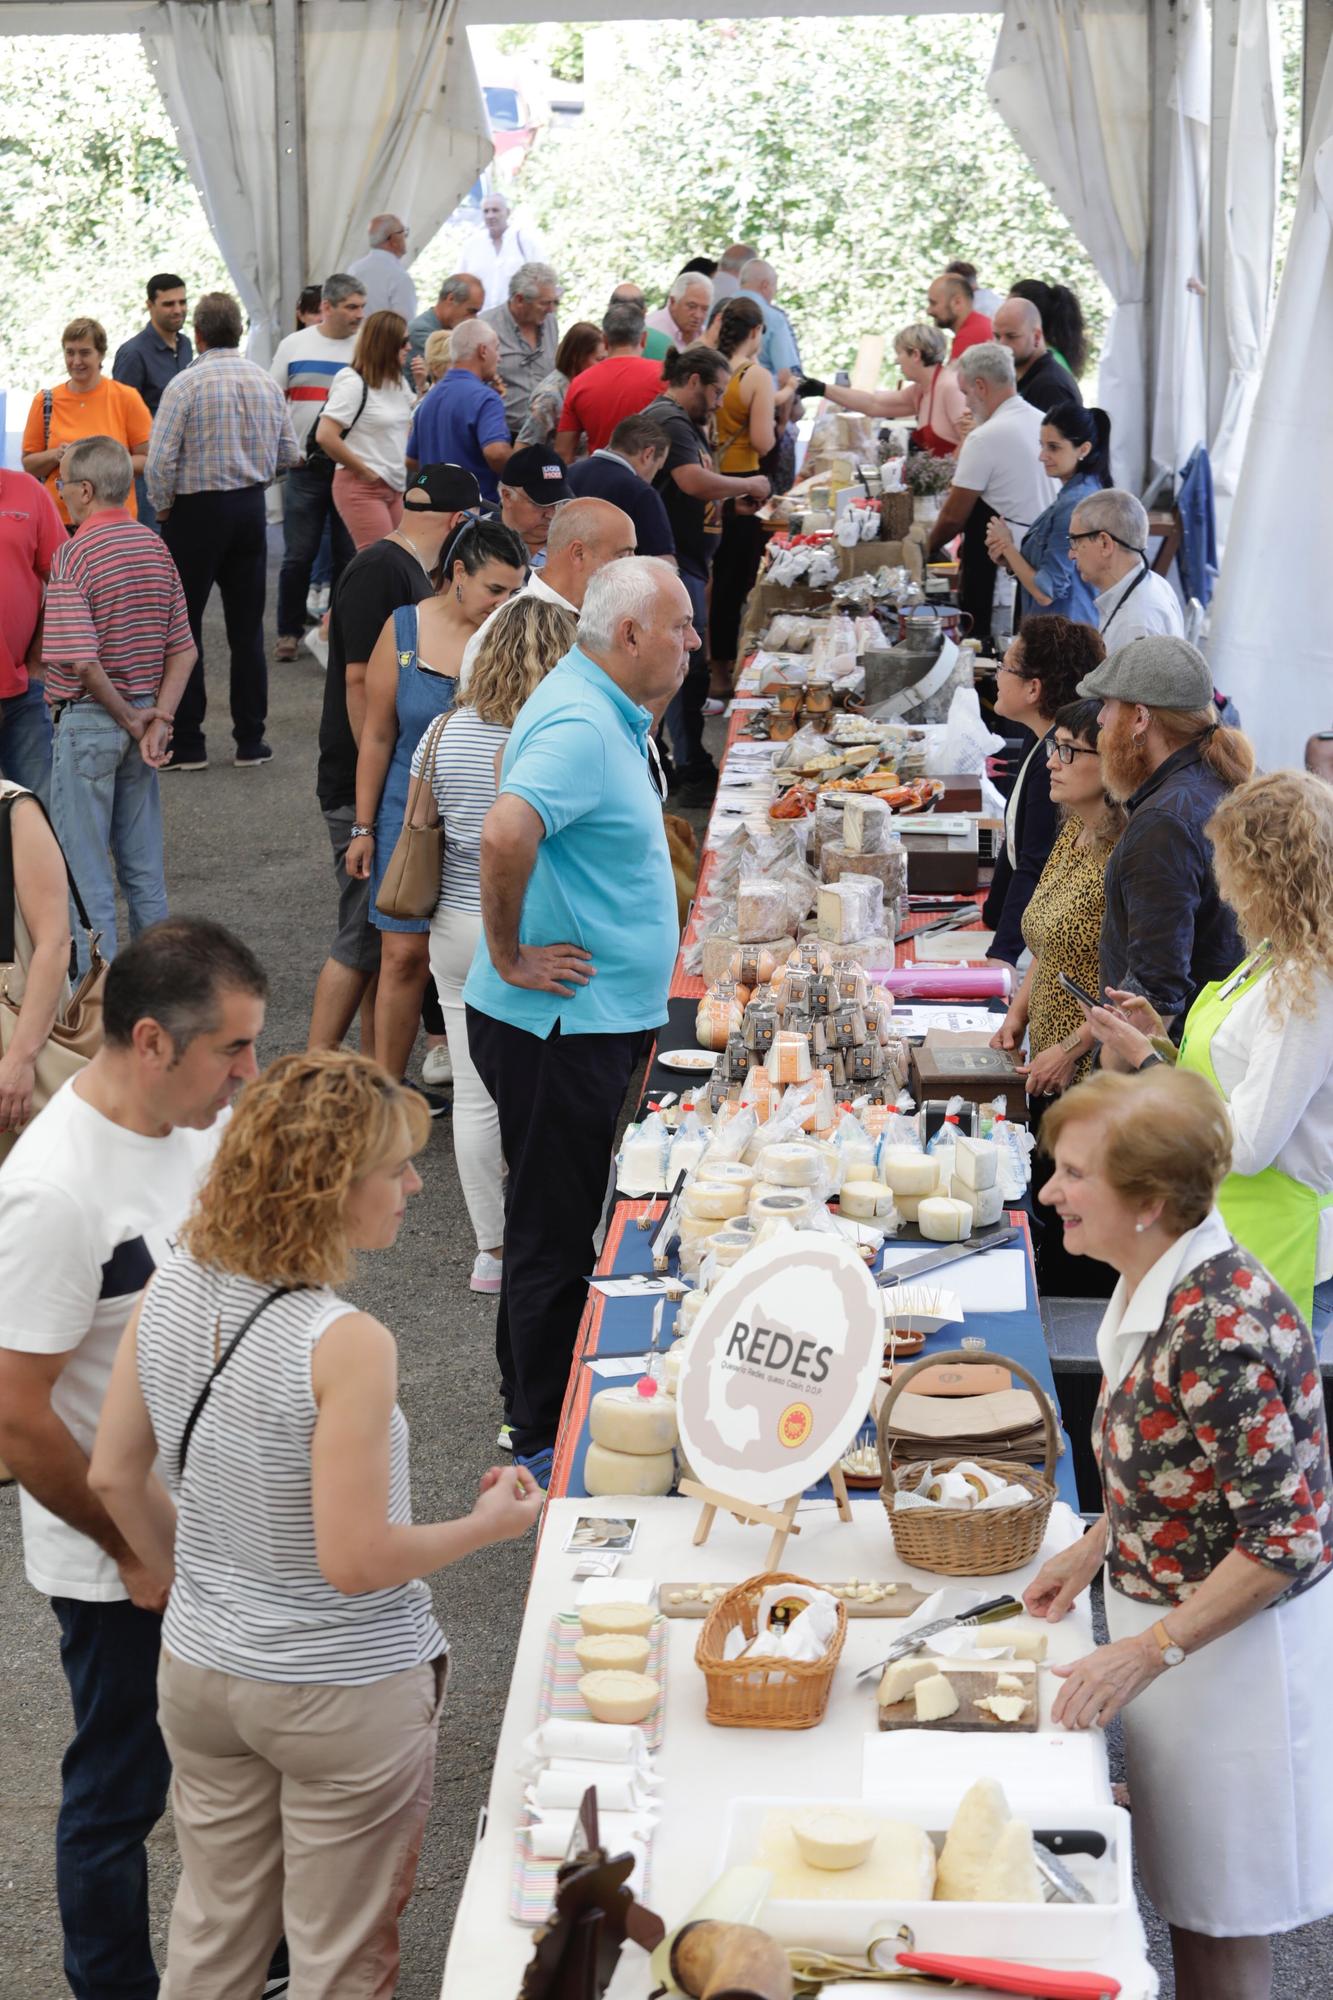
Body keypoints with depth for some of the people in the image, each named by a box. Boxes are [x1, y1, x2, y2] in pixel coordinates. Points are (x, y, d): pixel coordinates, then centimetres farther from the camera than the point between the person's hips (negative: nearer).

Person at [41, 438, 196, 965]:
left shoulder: (73, 556, -16)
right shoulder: (155, 547, 6)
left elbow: (81, 661, -24)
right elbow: (183, 651, 5)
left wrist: (129, 718, -12)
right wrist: (158, 719, -2)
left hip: (87, 719, -7)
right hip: (140, 716, 7)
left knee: (85, 870, 1)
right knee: (144, 864, 14)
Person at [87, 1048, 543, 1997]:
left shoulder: (171, 1291, -7)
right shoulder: (348, 1346, -28)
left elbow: (116, 1476, 3)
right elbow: (355, 1561, -25)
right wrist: (490, 1525, -8)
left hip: (199, 1671, 6)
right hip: (342, 1696, -6)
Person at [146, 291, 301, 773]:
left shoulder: (186, 384, -13)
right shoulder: (266, 382, 3)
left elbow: (159, 460, -18)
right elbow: (289, 454, 10)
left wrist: (163, 508, -2)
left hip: (197, 510, -5)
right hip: (251, 507, 5)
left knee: (182, 626, 3)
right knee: (247, 627, 10)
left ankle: (187, 742, 3)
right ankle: (250, 739, 13)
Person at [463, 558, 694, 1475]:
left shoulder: (608, 714, 11)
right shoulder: (579, 726, -22)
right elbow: (505, 832, -37)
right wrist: (510, 955, -25)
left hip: (592, 1020, 10)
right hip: (558, 1023, -10)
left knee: (558, 1225, 20)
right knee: (554, 1233, 1)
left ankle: (535, 1407, 33)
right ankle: (544, 1443, 12)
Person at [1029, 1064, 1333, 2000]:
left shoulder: (1224, 1327, -30)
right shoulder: (1152, 1290, -1)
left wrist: (1148, 1652, -25)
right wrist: (1097, 1547, 7)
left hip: (1238, 1641, -9)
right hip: (1163, 1617, 9)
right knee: (1185, 1900, 22)